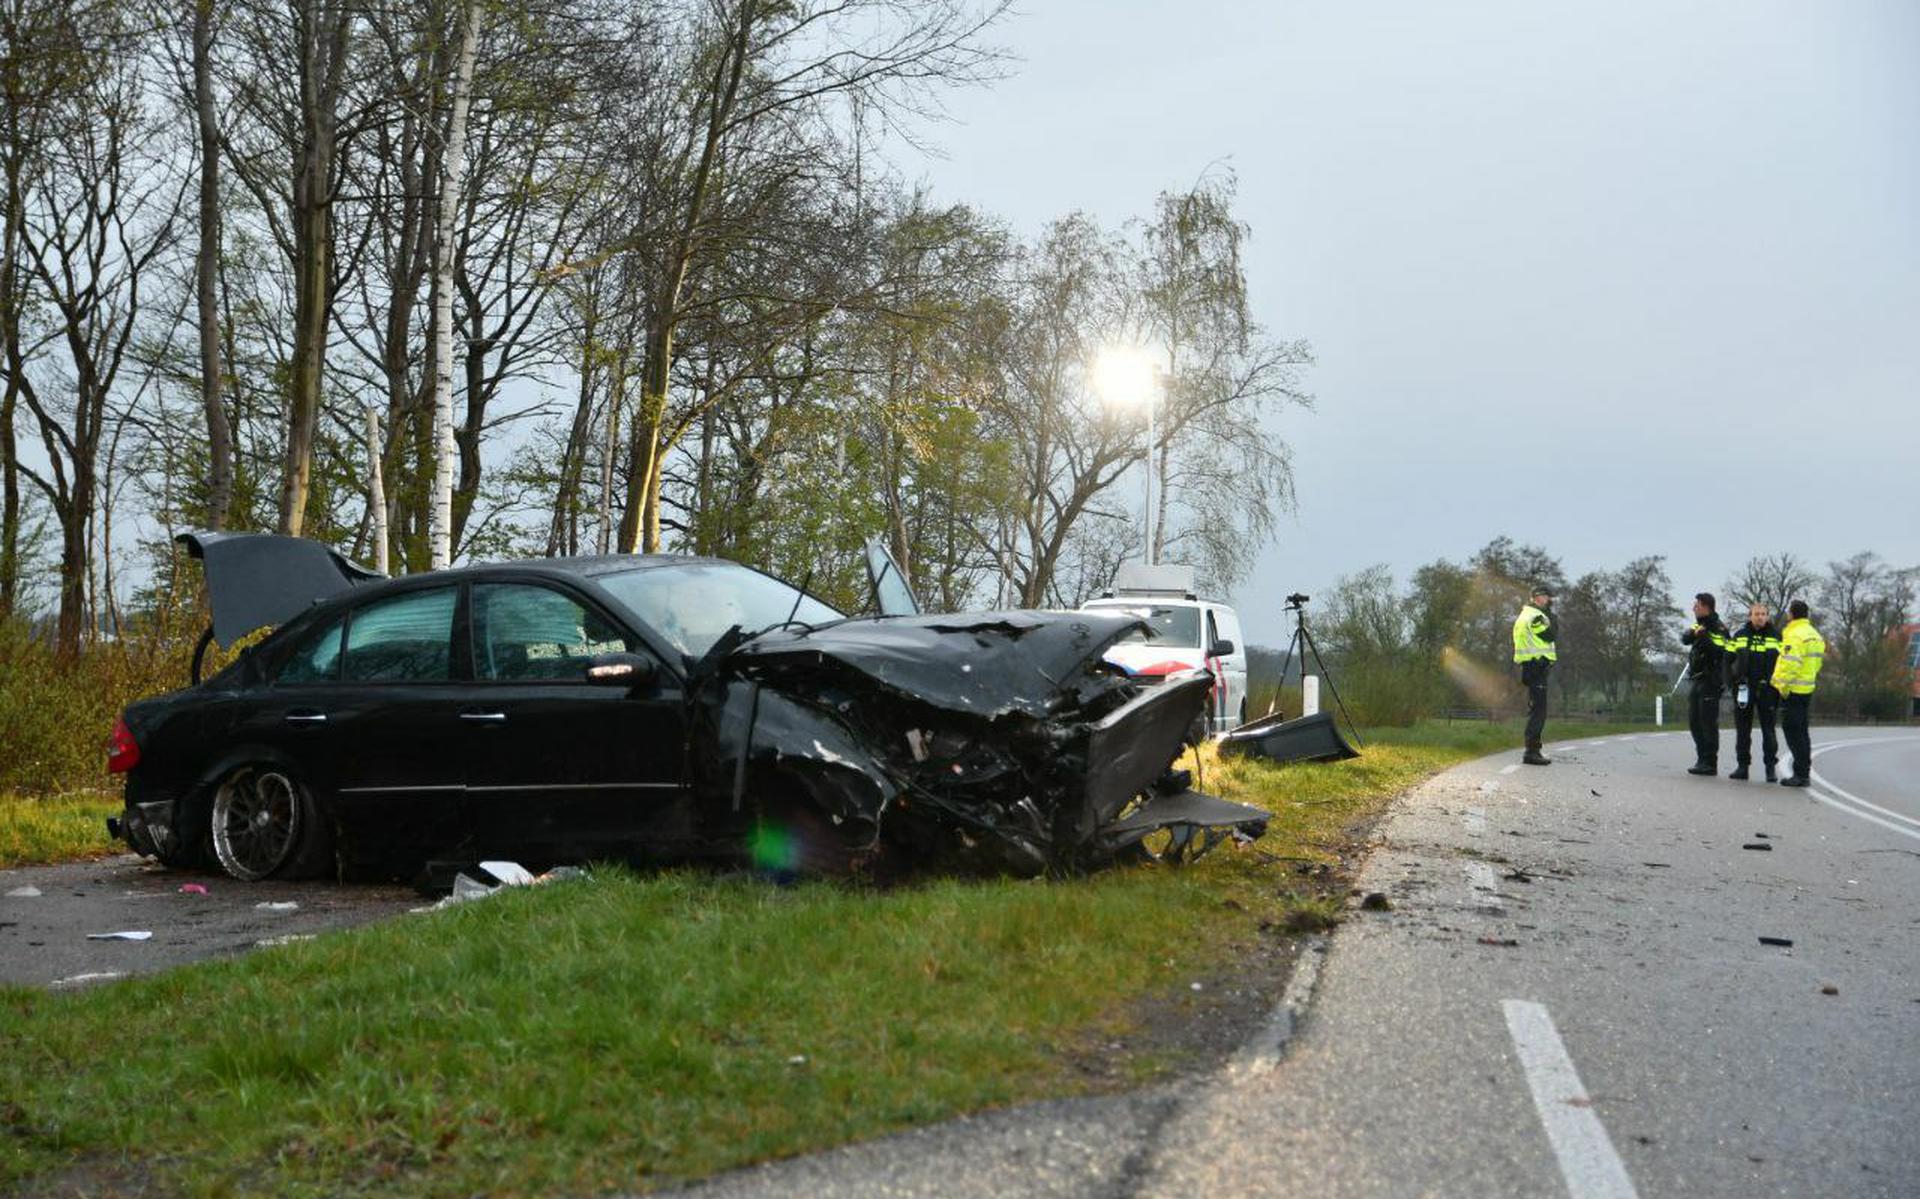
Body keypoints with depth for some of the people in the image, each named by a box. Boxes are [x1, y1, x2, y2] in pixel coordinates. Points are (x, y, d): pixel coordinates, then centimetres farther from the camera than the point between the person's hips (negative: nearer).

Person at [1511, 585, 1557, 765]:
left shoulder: (1525, 614, 20)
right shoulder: (1535, 616, -13)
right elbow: (1552, 635, -13)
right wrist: (1550, 615, -5)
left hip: (1531, 667, 11)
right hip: (1537, 667, -11)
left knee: (1535, 711, 15)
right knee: (1538, 711, -12)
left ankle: (1533, 751, 19)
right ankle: (1531, 752, -14)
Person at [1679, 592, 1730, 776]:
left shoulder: (1718, 628, -10)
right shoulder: (1699, 625, 17)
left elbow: (1719, 651, -22)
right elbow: (1684, 639, 3)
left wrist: (1704, 638, -29)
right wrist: (1694, 633, -16)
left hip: (1710, 680, -9)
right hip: (1696, 680, 9)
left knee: (1708, 723, -7)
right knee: (1694, 721, 11)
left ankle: (1710, 763, -5)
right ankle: (1702, 759, 19)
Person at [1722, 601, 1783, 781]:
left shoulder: (1777, 636, 2)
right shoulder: (1739, 635, 5)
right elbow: (1728, 659, 7)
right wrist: (1731, 682, -2)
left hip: (1767, 689, -2)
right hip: (1744, 688, 2)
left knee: (1768, 729, 0)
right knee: (1742, 729, 6)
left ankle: (1770, 767, 5)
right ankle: (1742, 765, 13)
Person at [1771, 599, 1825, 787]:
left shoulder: (1795, 635, -16)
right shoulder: (1814, 634, 15)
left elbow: (1790, 663, -23)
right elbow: (1817, 662, 18)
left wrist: (1784, 686, -18)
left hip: (1793, 691, -9)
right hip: (1808, 688, 9)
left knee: (1792, 731, -6)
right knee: (1801, 731, 15)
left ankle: (1800, 774, -7)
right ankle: (1803, 772, 19)